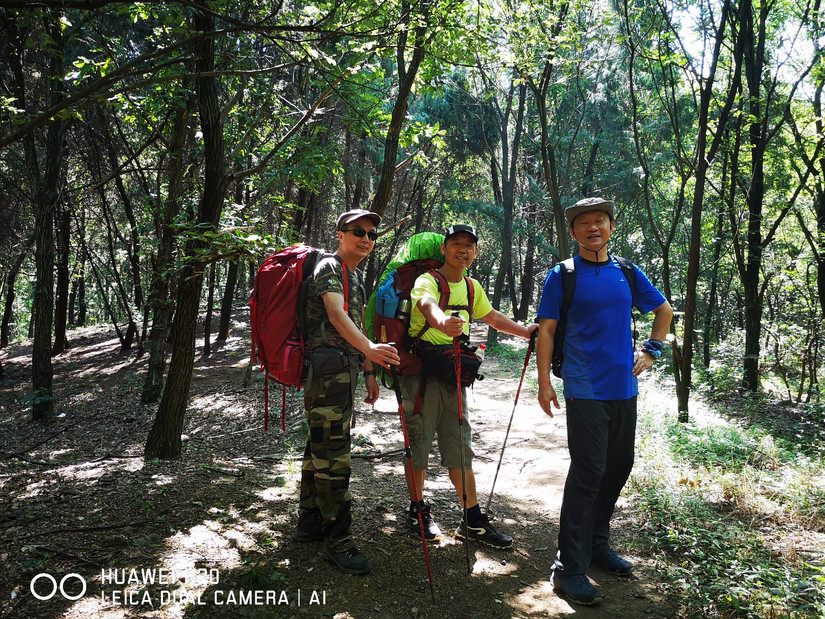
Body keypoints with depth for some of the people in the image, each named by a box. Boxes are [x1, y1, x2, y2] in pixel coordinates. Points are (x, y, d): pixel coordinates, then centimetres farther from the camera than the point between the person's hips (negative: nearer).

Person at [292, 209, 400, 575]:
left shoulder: (356, 276, 21)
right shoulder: (329, 267, -9)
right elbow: (336, 315, -27)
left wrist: (368, 372, 22)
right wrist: (369, 349, -43)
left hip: (344, 372, 10)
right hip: (327, 371, -10)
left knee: (319, 448, 16)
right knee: (333, 456, -9)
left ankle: (310, 523, 28)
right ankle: (338, 543, -3)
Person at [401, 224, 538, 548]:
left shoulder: (472, 287, 10)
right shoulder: (426, 281, -12)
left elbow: (492, 317, 27)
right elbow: (427, 304, -37)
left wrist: (526, 331, 23)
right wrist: (442, 321, -59)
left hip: (453, 375, 6)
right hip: (422, 373, -6)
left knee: (460, 448, 9)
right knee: (419, 443, 4)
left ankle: (473, 521, 17)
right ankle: (418, 511, 23)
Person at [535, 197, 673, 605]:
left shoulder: (628, 274, 10)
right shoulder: (562, 276, -2)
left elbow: (664, 311, 23)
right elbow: (546, 331, -3)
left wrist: (651, 352, 11)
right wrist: (544, 383, -9)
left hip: (624, 388, 6)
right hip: (585, 389, -6)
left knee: (618, 468, 13)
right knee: (588, 472, -9)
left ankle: (597, 545, 31)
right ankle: (569, 567, 0)